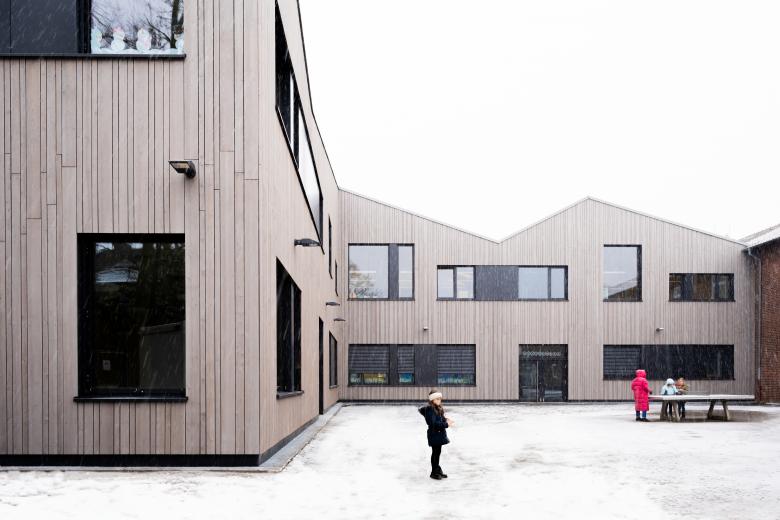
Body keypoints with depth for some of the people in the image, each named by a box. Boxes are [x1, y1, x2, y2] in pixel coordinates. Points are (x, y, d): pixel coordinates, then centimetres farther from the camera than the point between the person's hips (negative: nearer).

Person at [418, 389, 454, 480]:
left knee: (438, 452, 17)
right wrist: (446, 424, -25)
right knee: (435, 453, 1)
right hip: (434, 434, -9)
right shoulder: (430, 409, -19)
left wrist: (446, 420, -4)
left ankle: (438, 470, 29)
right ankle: (434, 472, 12)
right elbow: (433, 423, -25)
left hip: (440, 434, 9)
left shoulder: (439, 408, 10)